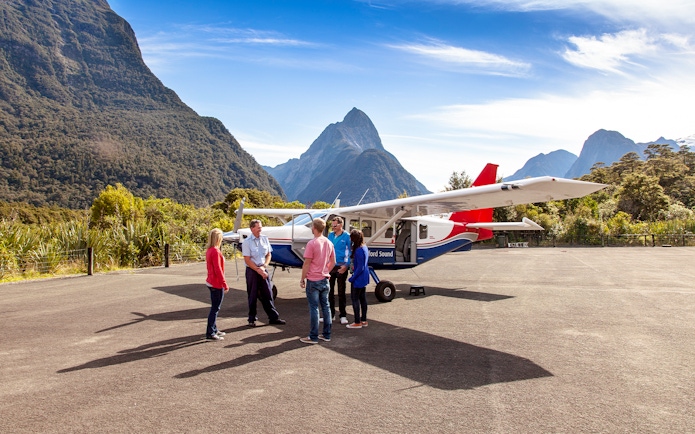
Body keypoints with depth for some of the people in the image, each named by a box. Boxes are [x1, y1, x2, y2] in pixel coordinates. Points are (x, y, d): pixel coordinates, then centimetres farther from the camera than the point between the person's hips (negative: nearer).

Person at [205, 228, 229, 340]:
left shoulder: (209, 250, 9)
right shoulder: (215, 251, -19)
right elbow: (218, 270, -21)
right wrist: (225, 285, -16)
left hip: (211, 282, 10)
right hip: (217, 284, -10)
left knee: (215, 307, 18)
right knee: (215, 308, -3)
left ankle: (213, 330, 27)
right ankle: (210, 333, 1)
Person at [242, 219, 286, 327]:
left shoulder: (265, 239, 5)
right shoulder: (247, 242, -9)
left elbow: (269, 255, 9)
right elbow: (247, 260, -10)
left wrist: (263, 267, -6)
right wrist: (258, 270, -13)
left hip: (263, 270, 4)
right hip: (252, 271, -4)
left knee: (268, 294, 6)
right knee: (252, 296, 4)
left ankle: (273, 317, 13)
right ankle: (252, 319, 17)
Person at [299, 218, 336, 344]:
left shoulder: (312, 243, -16)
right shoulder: (329, 243, 5)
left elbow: (306, 264, -14)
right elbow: (333, 262, 12)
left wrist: (302, 279, -5)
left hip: (313, 281, -6)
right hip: (325, 280, 6)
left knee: (313, 308, 0)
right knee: (326, 306, 12)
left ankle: (313, 337, 6)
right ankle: (326, 334, 18)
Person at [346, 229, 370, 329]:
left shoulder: (359, 250, -24)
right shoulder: (364, 247, 5)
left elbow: (360, 268, -23)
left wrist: (352, 278, -15)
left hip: (358, 279, -9)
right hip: (364, 278, 9)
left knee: (355, 299, 1)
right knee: (362, 298, 16)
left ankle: (357, 322, 7)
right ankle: (363, 320, 24)